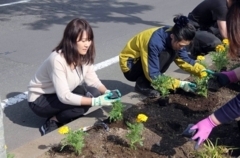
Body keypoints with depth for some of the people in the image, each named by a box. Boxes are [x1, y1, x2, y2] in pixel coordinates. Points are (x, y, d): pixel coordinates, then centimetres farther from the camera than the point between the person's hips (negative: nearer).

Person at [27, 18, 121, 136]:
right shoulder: (57, 60, -32)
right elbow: (64, 96, -35)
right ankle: (52, 122, -8)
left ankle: (60, 118, -2)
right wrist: (96, 101, -38)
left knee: (95, 92, -16)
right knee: (83, 95, -28)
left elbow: (93, 80, -4)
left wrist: (106, 92, -25)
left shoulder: (85, 56, -11)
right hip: (40, 100, -7)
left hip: (63, 96, 7)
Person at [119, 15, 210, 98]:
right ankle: (142, 84, -13)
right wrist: (179, 84, -30)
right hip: (129, 66, -7)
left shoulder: (172, 38, -12)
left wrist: (202, 71, -11)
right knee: (166, 55, -27)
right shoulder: (155, 42, -34)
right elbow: (153, 75, -31)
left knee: (173, 52, -14)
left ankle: (150, 82, -3)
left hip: (145, 61, 7)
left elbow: (185, 60, 2)